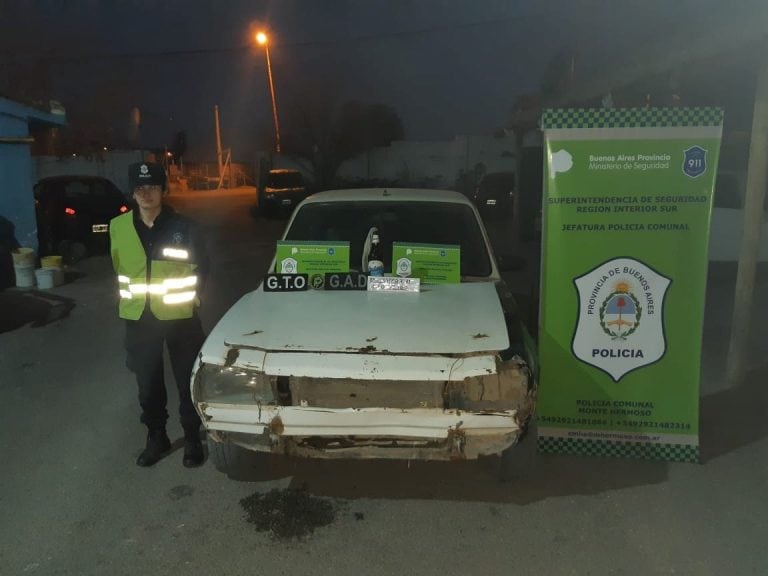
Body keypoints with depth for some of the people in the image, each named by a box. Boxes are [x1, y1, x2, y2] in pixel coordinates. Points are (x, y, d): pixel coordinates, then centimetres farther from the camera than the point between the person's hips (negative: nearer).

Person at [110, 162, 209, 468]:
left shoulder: (183, 227, -9)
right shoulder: (118, 227, -1)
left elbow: (201, 266, 4)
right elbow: (119, 267, 14)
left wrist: (190, 295, 2)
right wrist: (130, 295, 11)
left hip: (180, 316, -2)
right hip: (139, 318, 3)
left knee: (187, 381, 7)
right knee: (148, 383, 13)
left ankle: (192, 438, 24)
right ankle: (156, 437, 31)